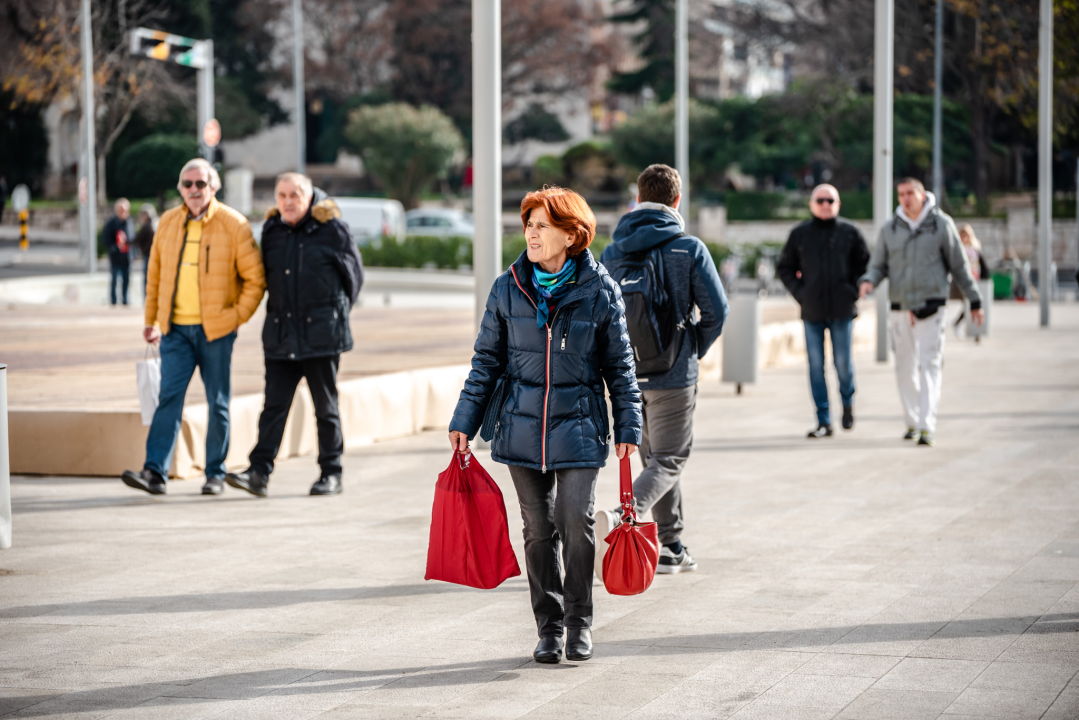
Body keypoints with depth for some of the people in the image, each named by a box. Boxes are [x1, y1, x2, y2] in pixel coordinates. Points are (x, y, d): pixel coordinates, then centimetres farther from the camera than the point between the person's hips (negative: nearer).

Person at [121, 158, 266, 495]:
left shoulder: (233, 225, -4)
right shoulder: (167, 223, 8)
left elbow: (255, 278, -1)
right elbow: (154, 275, 17)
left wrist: (238, 316, -8)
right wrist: (151, 320, 16)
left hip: (216, 329, -2)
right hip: (176, 328, 3)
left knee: (217, 402, 4)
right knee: (169, 396, -7)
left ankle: (216, 474, 13)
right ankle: (155, 471, -13)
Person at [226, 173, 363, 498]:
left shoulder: (332, 229, -4)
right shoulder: (272, 231, 9)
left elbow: (353, 275, 5)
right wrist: (281, 311, 13)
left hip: (321, 333, -4)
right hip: (280, 334, 4)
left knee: (326, 405, 4)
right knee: (274, 404, -2)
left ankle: (331, 473, 12)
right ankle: (259, 472, -6)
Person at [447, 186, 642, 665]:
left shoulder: (600, 291, -3)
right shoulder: (508, 289, 2)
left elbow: (620, 366, 3)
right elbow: (487, 360, 8)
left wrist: (629, 427, 0)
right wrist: (464, 422, 4)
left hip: (579, 426, -2)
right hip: (523, 427, 2)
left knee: (576, 523, -7)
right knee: (538, 529, 6)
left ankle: (579, 621, 11)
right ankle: (549, 626, 17)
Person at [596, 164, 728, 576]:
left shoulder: (612, 252, 4)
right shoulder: (688, 248, -7)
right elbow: (716, 311, -8)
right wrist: (695, 350, 9)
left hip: (626, 373, 5)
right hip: (672, 373, -5)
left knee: (655, 456, 18)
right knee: (669, 461, -1)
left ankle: (670, 548, 22)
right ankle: (622, 518, -27)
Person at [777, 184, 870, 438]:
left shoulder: (850, 232, 3)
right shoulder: (799, 234, 6)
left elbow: (866, 264, 10)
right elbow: (784, 267, 14)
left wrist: (854, 289, -2)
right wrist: (798, 291, 1)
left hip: (842, 310, -1)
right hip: (812, 311, 1)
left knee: (842, 362, -2)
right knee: (816, 366, 0)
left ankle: (848, 403, 27)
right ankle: (823, 422, 4)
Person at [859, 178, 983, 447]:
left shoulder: (941, 225, 1)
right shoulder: (889, 229, 7)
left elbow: (959, 265, 6)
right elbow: (878, 266, 10)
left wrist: (974, 301, 8)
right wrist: (868, 282, -13)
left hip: (930, 307, -3)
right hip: (900, 307, 3)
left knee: (929, 365, -10)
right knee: (905, 368, 7)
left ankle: (927, 427, -16)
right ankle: (913, 422, 20)